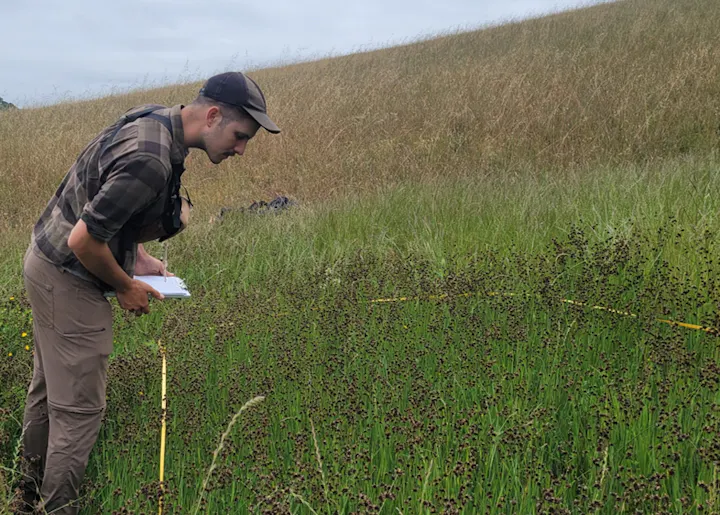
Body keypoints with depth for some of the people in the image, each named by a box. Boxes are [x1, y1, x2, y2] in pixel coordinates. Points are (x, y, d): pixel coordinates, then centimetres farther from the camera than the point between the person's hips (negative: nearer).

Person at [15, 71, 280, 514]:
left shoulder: (154, 119, 0)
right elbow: (84, 240, -29)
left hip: (47, 264, 10)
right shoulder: (151, 161, -31)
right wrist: (126, 287, -12)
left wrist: (138, 258, 7)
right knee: (79, 409, 0)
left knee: (48, 388, 23)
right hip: (69, 282, -10)